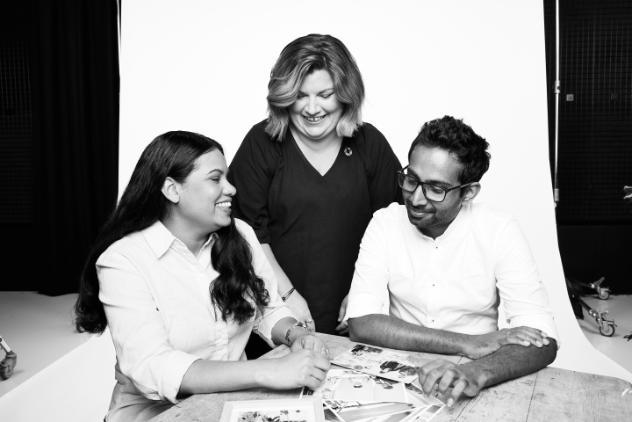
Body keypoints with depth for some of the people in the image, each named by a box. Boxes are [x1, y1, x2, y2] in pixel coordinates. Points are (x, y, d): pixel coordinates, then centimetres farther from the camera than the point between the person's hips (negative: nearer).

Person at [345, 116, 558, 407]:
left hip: (466, 384, 1)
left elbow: (543, 342, -16)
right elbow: (361, 323, -16)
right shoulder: (385, 224, -8)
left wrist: (476, 373, -35)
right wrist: (466, 344, -21)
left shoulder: (499, 232, -10)